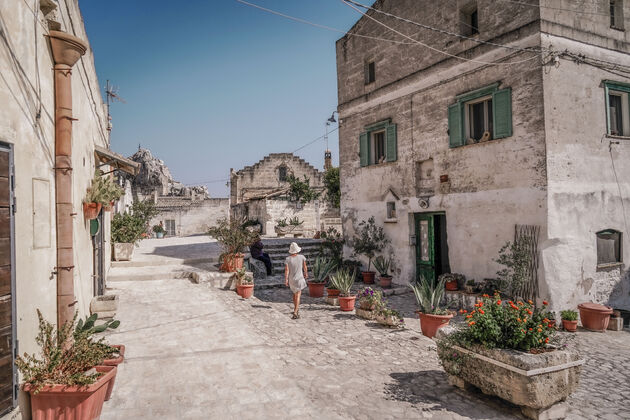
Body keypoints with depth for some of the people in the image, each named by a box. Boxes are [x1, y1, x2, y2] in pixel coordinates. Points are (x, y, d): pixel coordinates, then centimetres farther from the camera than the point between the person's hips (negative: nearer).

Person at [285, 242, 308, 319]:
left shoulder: (287, 259, -11)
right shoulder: (302, 257, -11)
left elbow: (286, 270, -17)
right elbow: (305, 267, 1)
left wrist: (286, 280, -14)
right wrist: (306, 274, 18)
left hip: (291, 279, 3)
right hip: (299, 279, -3)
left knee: (295, 293, 25)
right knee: (298, 296, -2)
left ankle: (296, 308, 40)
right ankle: (295, 313, -16)